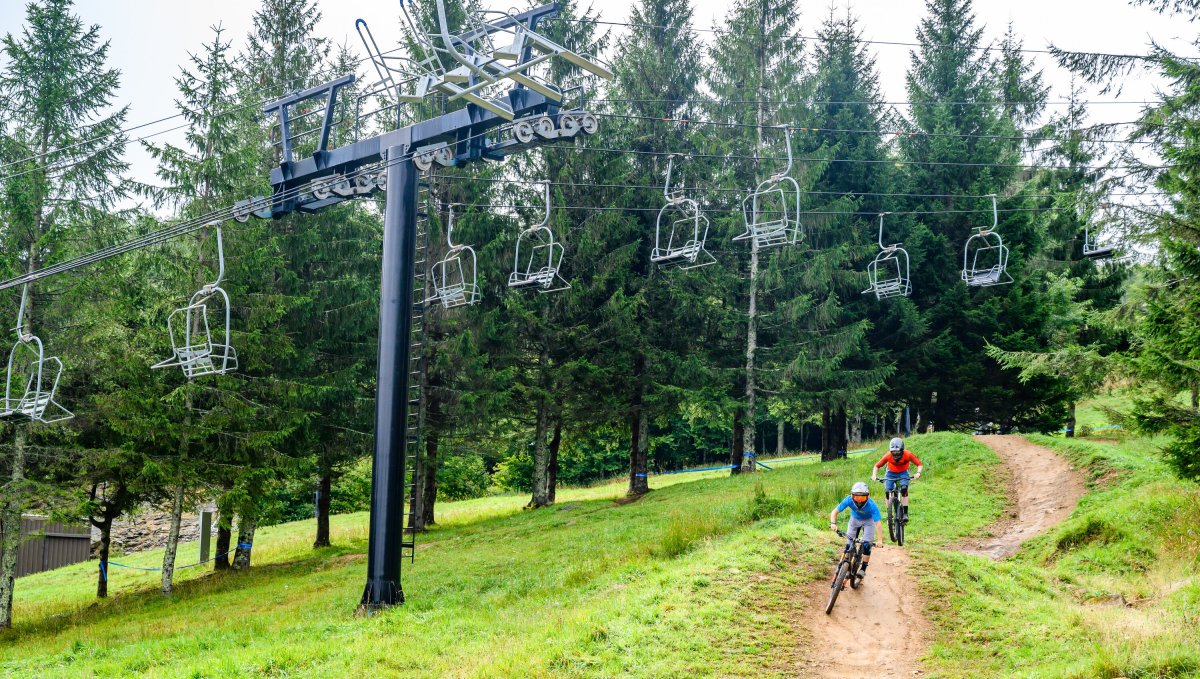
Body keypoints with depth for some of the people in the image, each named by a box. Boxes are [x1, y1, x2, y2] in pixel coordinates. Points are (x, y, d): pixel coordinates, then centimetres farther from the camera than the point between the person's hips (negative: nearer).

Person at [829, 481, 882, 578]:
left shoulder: (871, 505, -38)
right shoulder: (849, 500, -32)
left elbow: (878, 523, -39)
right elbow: (835, 512, -27)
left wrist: (880, 540, -46)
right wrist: (833, 523, -45)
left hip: (868, 521, -2)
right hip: (855, 519, 2)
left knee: (866, 545, -13)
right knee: (849, 544, -6)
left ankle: (863, 569, 1)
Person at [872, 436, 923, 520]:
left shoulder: (907, 455, -29)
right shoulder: (888, 456, -27)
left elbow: (919, 464, -22)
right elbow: (877, 465, -18)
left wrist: (918, 473, -41)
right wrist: (874, 475, -34)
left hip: (903, 473, -1)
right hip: (891, 473, 1)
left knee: (904, 489, -25)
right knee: (887, 492, -16)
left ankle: (905, 513, -17)